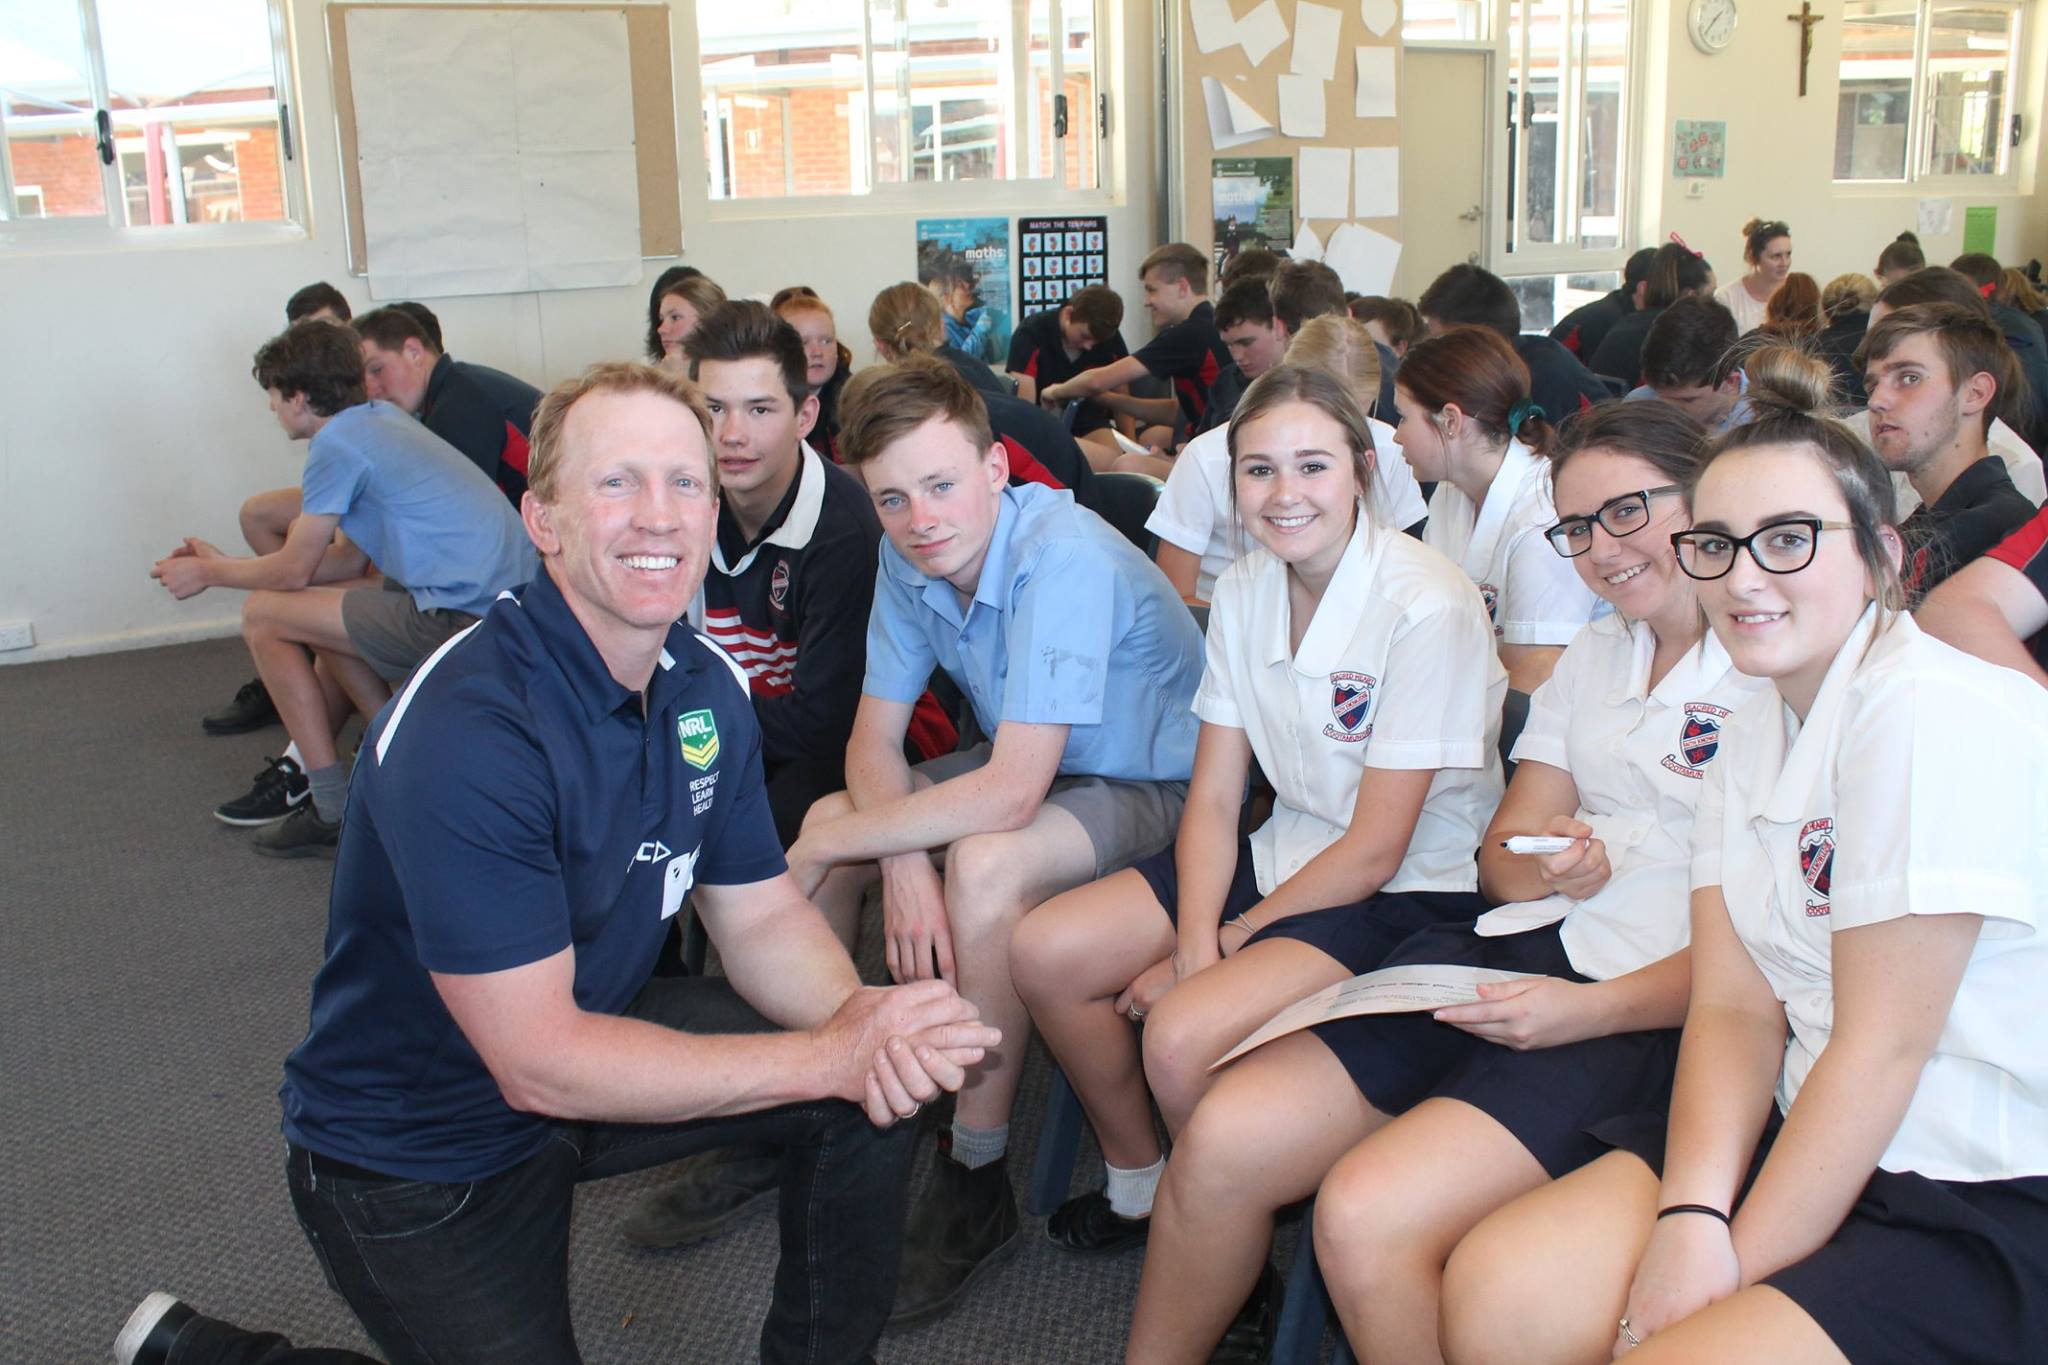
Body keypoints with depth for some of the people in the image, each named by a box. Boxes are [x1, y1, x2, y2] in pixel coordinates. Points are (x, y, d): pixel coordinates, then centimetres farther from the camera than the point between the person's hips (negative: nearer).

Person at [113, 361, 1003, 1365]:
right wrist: (828, 1056, -30)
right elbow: (539, 1063, -30)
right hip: (419, 1149, -6)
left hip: (597, 1029, 7)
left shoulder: (706, 687, -6)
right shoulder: (464, 731, -31)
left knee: (888, 1070, -7)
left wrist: (859, 1016, -23)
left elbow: (759, 915, 0)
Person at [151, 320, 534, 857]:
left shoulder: (337, 442, -7)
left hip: (463, 616, -10)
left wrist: (207, 574, 17)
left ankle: (332, 811, 4)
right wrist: (222, 563, 27)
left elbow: (294, 571, -1)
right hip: (510, 599, 10)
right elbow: (350, 559, 23)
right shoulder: (383, 418, 21)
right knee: (328, 606, 28)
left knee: (263, 615, 2)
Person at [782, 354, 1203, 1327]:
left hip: (1155, 785, -8)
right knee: (827, 818, -6)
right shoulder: (910, 557, -9)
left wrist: (826, 847, -26)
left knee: (986, 865, -34)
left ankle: (976, 1180, -15)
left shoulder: (1065, 558, -31)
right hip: (1027, 764, 8)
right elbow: (874, 740, -4)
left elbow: (1011, 794, -36)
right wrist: (901, 862, -24)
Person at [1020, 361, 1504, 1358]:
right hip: (1285, 851, 8)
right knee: (1047, 953, -4)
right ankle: (1142, 1185, 20)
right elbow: (1213, 797, 0)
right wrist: (1193, 940, -16)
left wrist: (1230, 940, -14)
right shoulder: (1244, 590, 0)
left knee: (1183, 1036, -29)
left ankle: (1231, 1259, -3)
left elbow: (1376, 848, -19)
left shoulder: (1427, 606, -21)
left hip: (1408, 894, -7)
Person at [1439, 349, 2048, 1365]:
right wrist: (1691, 1215, -16)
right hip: (1820, 1132, 7)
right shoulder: (1753, 729, 7)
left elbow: (1886, 1042, -18)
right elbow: (1734, 1005, 0)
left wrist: (1734, 1266, -13)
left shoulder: (1928, 711, -18)